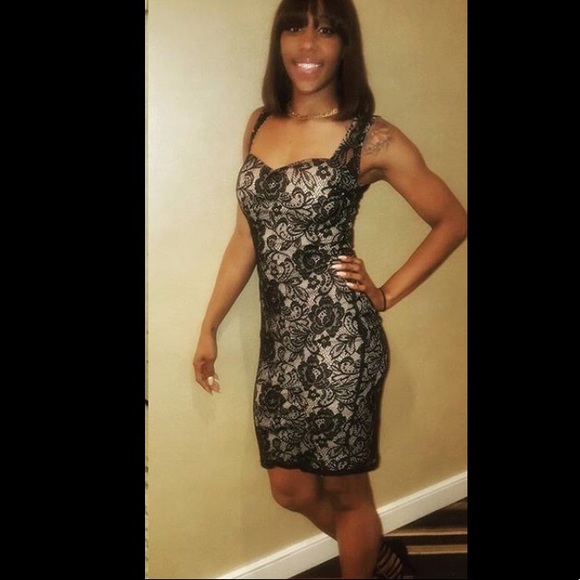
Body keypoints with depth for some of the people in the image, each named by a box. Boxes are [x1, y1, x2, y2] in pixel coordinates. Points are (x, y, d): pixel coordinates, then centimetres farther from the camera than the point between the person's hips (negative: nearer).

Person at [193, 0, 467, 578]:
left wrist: (386, 295, -4)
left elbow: (452, 220, 0)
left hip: (339, 340, -6)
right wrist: (209, 326, 13)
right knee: (290, 488, 17)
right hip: (279, 340, 6)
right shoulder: (259, 125, 8)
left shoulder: (372, 139, -8)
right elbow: (246, 236, 12)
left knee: (345, 490, 10)